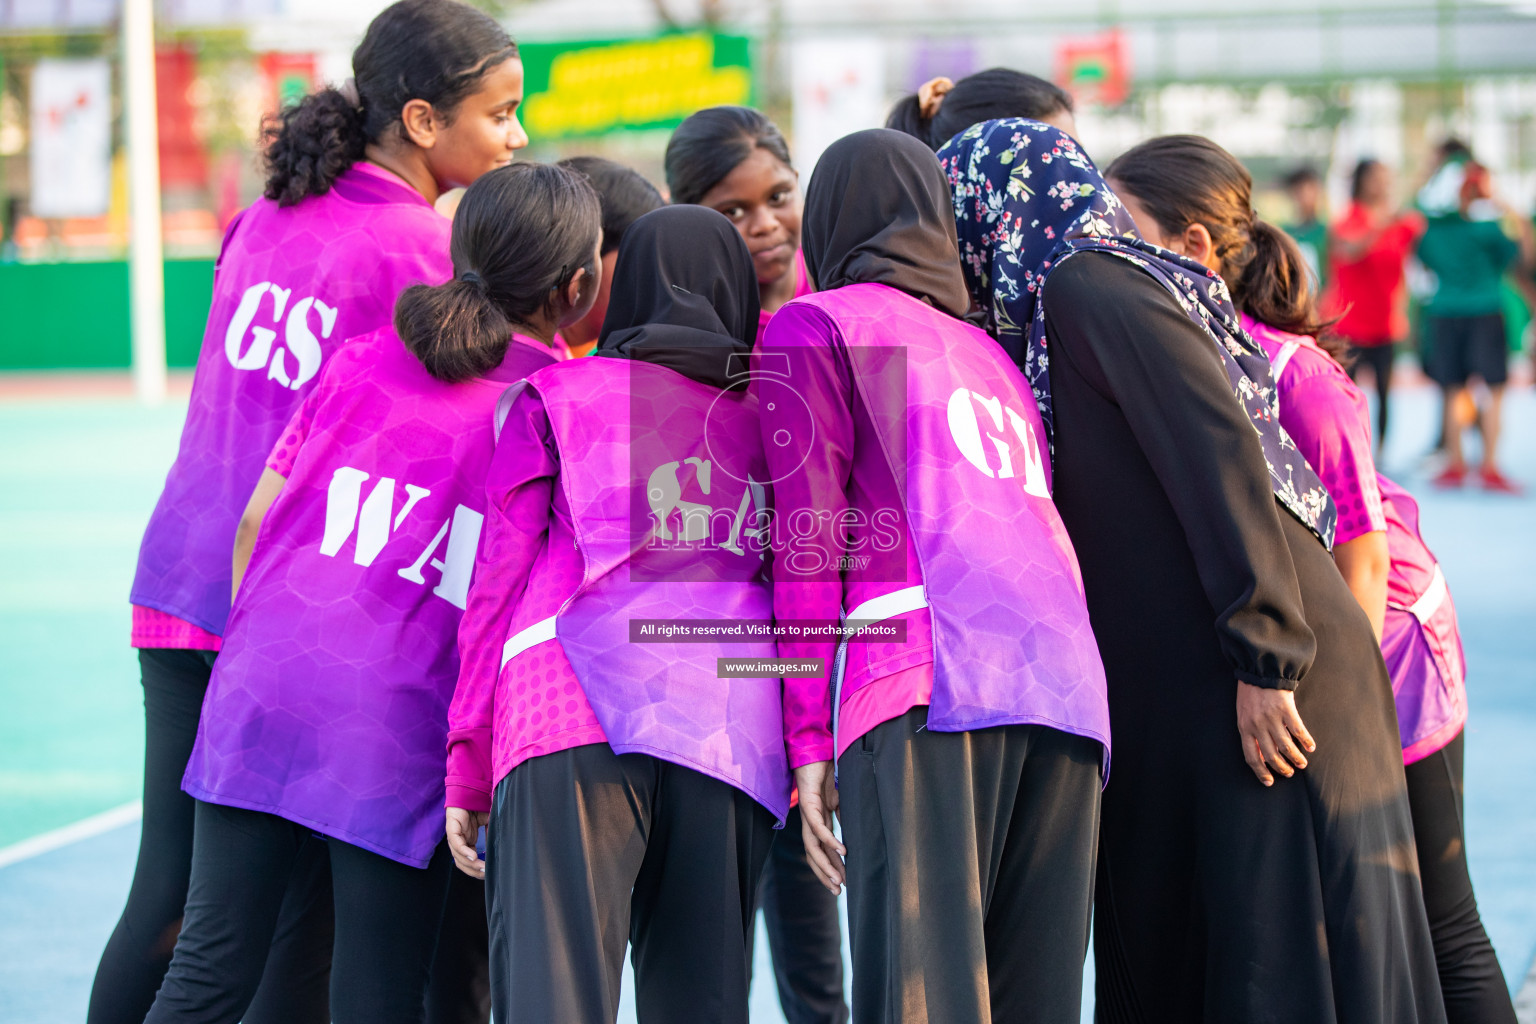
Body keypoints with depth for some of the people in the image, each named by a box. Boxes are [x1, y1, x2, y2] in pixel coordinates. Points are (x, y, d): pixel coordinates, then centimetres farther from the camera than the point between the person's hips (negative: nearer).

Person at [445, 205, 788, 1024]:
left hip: (573, 720, -2)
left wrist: (468, 763, 12)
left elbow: (500, 579, 12)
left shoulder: (555, 397, 17)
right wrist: (816, 757, 23)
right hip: (735, 735, 2)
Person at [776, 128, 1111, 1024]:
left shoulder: (812, 327, 13)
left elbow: (808, 535, 3)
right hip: (1067, 682, 6)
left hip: (924, 680, -6)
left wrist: (808, 739, 0)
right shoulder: (989, 351, 33)